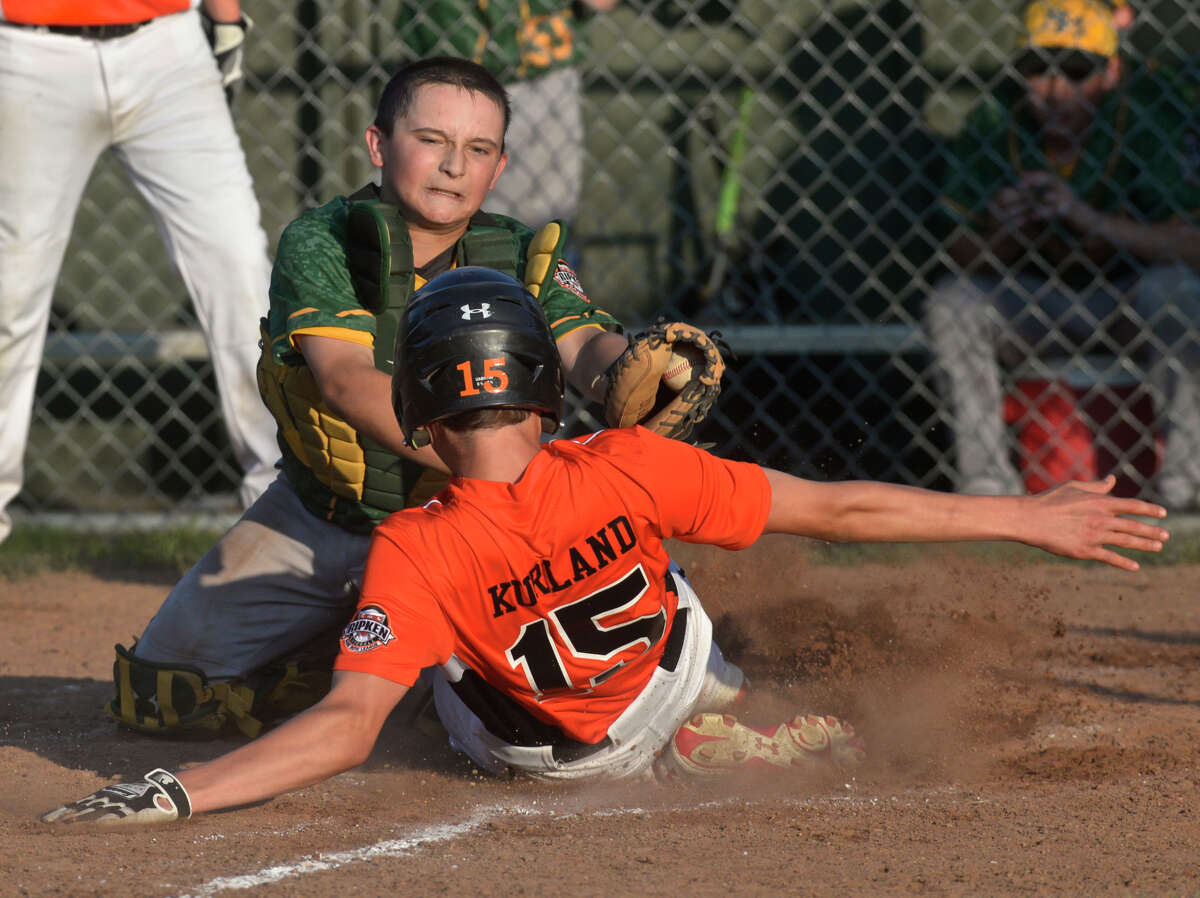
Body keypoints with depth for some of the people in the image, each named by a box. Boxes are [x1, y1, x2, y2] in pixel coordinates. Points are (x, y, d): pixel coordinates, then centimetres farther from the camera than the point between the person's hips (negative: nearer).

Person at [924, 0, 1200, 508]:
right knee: (951, 303, -22)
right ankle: (986, 487, -18)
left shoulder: (1148, 113, -19)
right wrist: (1003, 236, -31)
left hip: (1128, 306, -3)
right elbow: (960, 257, -7)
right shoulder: (994, 125, -10)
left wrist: (1090, 219, -38)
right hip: (1032, 304, 3)